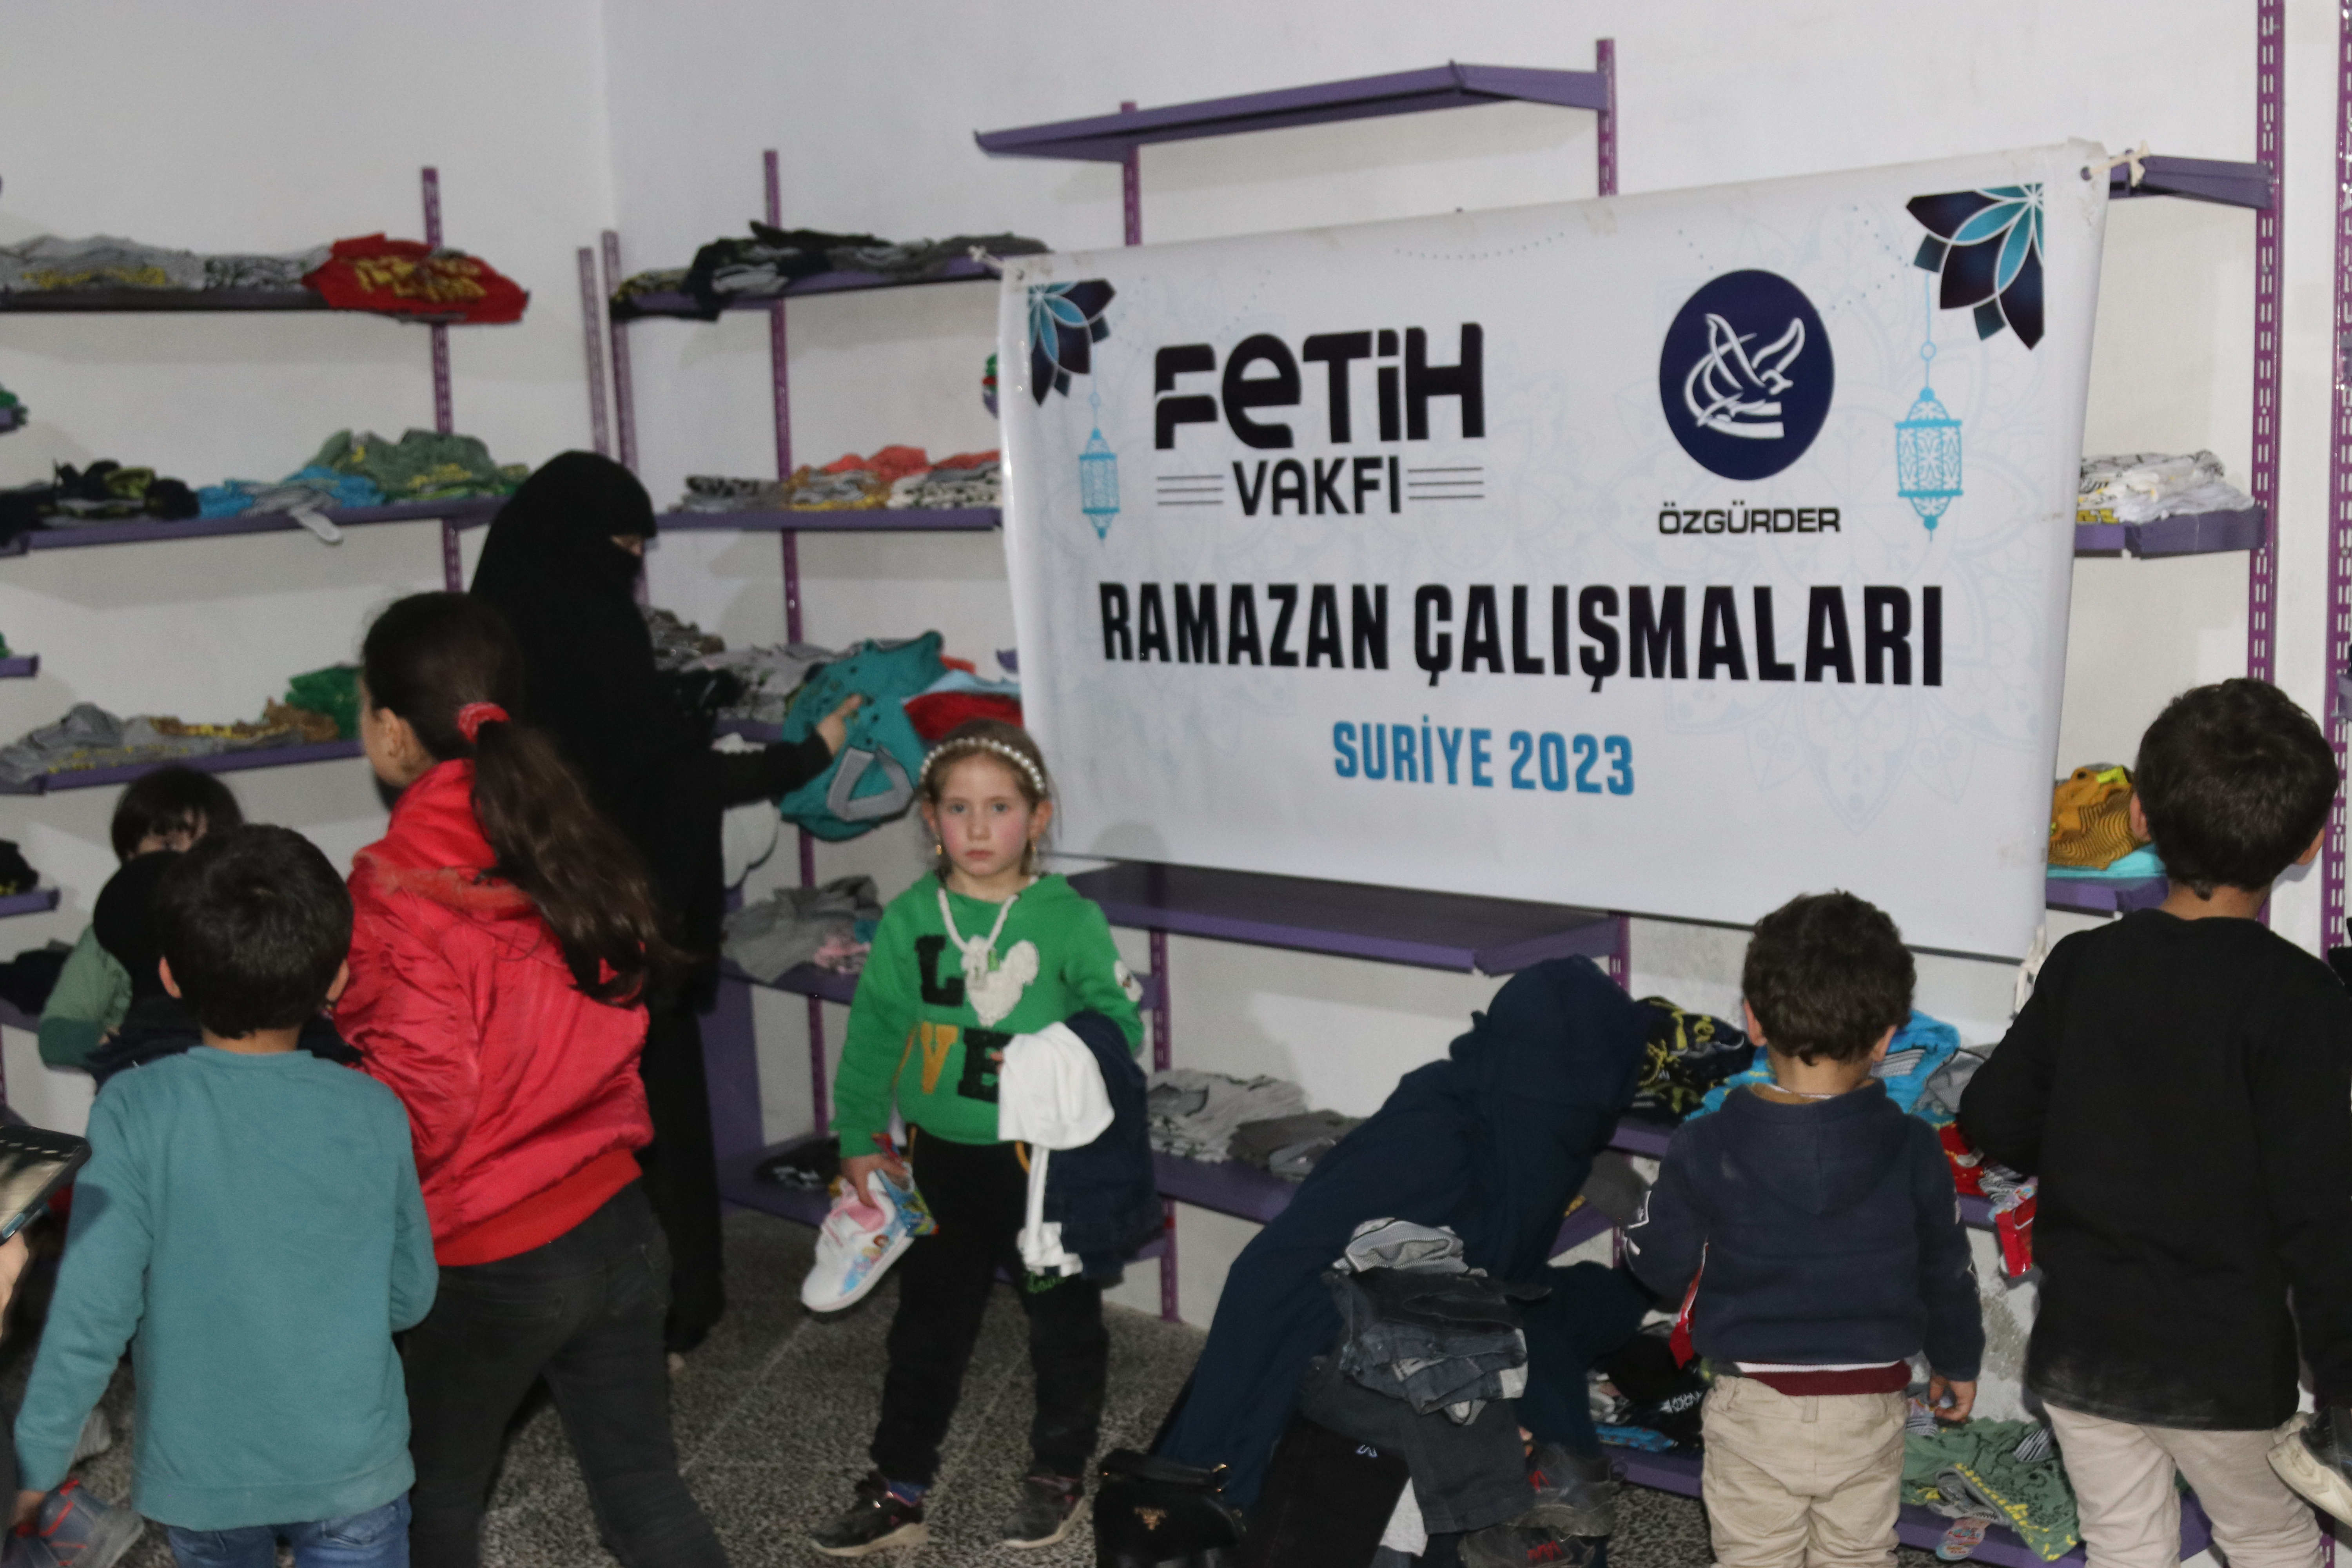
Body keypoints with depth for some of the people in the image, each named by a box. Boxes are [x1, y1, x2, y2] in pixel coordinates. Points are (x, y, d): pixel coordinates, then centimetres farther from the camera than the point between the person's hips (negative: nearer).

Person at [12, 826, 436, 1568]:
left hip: (201, 1471, 1)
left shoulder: (136, 1112, -17)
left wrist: (33, 1469, -5)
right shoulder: (375, 1115, -11)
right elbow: (409, 1296, -1)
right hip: (352, 1466, 0)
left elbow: (92, 1312, -17)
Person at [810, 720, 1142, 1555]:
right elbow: (873, 1036, 2)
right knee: (928, 1324, 14)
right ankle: (897, 1489, 26)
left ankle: (1058, 1473, 32)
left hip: (1050, 1155, -2)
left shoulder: (1070, 919, -10)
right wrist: (860, 1138, 2)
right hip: (944, 1158, 2)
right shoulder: (909, 920, -3)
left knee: (1064, 1321, 13)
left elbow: (1120, 1017, -8)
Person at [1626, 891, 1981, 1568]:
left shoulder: (1706, 1149, -15)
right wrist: (1957, 1365, 21)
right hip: (1868, 1409, 2)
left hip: (1754, 1410, -1)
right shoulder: (1912, 1150, -10)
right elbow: (1947, 1275, 3)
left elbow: (1658, 1264, -5)